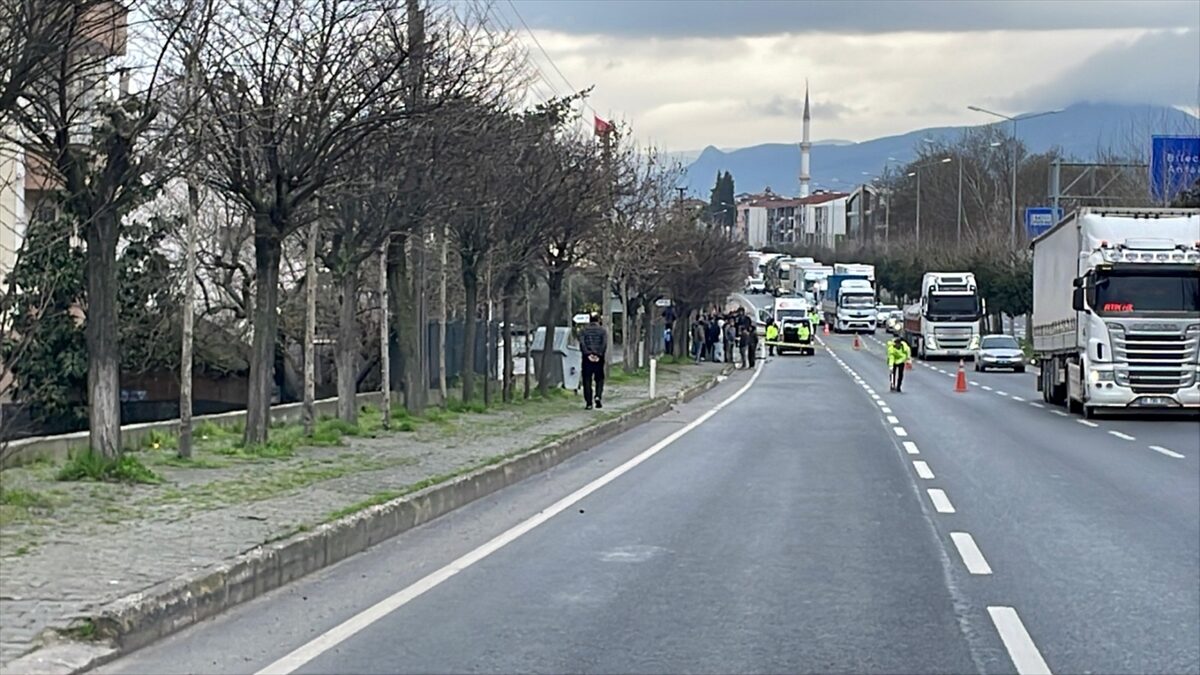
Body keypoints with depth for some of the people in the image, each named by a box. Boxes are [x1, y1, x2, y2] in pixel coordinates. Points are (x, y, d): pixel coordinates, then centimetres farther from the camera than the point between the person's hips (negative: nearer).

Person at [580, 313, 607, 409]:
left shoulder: (584, 331, 7)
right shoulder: (602, 330, 5)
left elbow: (582, 343, -8)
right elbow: (604, 344, -8)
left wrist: (588, 354, -13)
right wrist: (599, 355, -12)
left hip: (587, 358, 0)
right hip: (599, 359, 0)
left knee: (587, 380, 4)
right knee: (599, 379, 12)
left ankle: (588, 403, 1)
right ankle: (598, 396, -10)